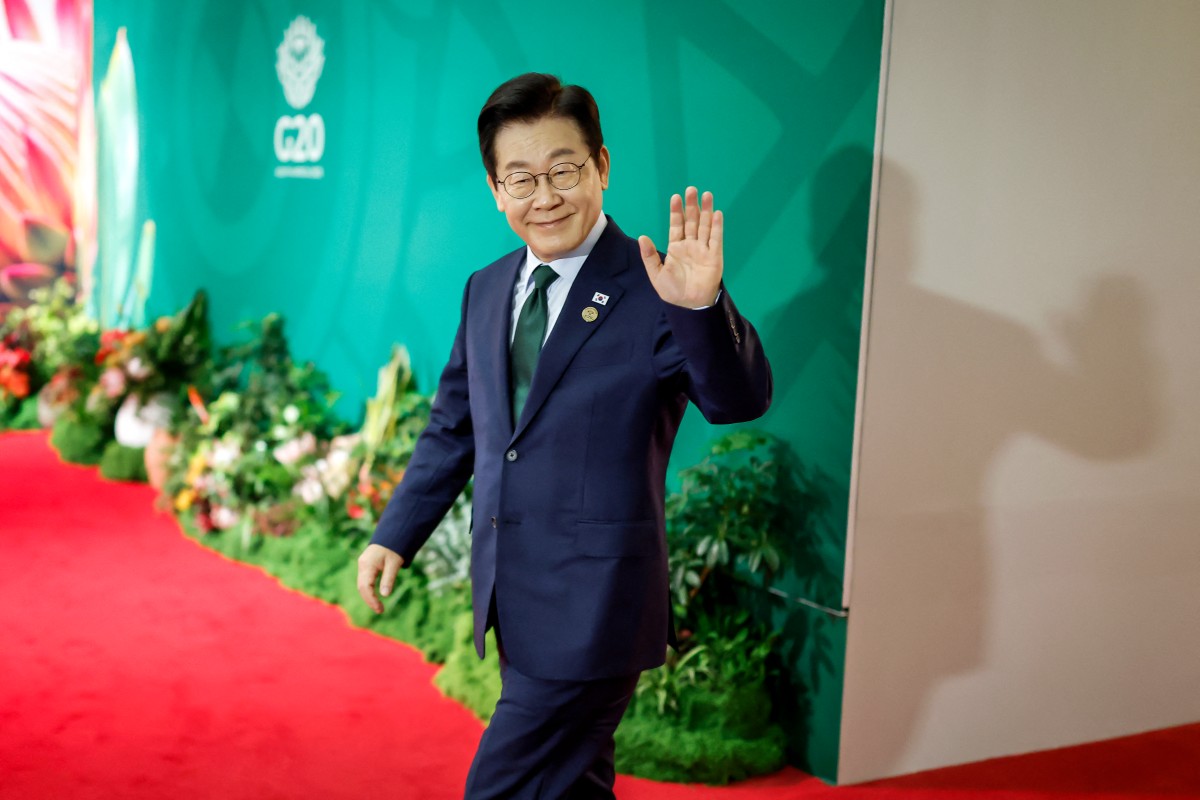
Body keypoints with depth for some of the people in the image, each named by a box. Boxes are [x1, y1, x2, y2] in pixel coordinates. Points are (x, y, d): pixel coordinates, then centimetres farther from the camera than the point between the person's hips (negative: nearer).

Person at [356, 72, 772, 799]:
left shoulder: (653, 289, -14)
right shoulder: (487, 290, 7)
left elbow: (739, 400, -27)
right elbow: (454, 427, 16)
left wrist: (701, 307, -44)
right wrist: (395, 536, 12)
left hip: (593, 609, -7)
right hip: (511, 599, 7)